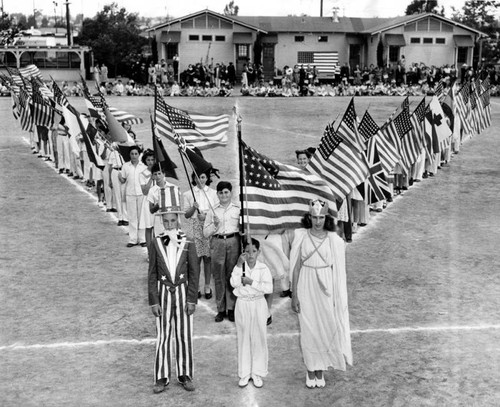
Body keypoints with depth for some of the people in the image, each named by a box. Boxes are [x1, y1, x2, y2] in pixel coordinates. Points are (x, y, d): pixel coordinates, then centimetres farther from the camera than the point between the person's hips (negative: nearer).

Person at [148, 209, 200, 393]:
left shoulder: (188, 244, -3)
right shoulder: (156, 244, -3)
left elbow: (194, 273, -2)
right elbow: (152, 274, -1)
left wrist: (192, 300, -8)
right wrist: (154, 301, -6)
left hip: (182, 292, 0)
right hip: (163, 293, 0)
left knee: (184, 336, 7)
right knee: (163, 337, 4)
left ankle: (185, 375, 20)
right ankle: (162, 377, 14)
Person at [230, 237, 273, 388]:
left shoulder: (263, 268, -7)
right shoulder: (239, 267, -3)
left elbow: (269, 288, -19)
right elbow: (234, 283, -20)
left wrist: (251, 282, -22)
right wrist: (239, 265, -24)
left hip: (258, 304, -1)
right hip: (242, 304, 1)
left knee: (259, 339, 5)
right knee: (243, 338, 9)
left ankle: (257, 373, 18)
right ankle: (244, 373, 19)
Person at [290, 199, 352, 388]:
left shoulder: (333, 240, -4)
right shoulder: (301, 237, -4)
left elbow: (337, 270, 0)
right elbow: (296, 267, -1)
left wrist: (337, 297, 0)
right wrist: (294, 295, -2)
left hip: (326, 287, 0)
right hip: (306, 287, 0)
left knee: (325, 328, 6)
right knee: (308, 329, 6)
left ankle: (320, 369, 25)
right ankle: (310, 370, 23)